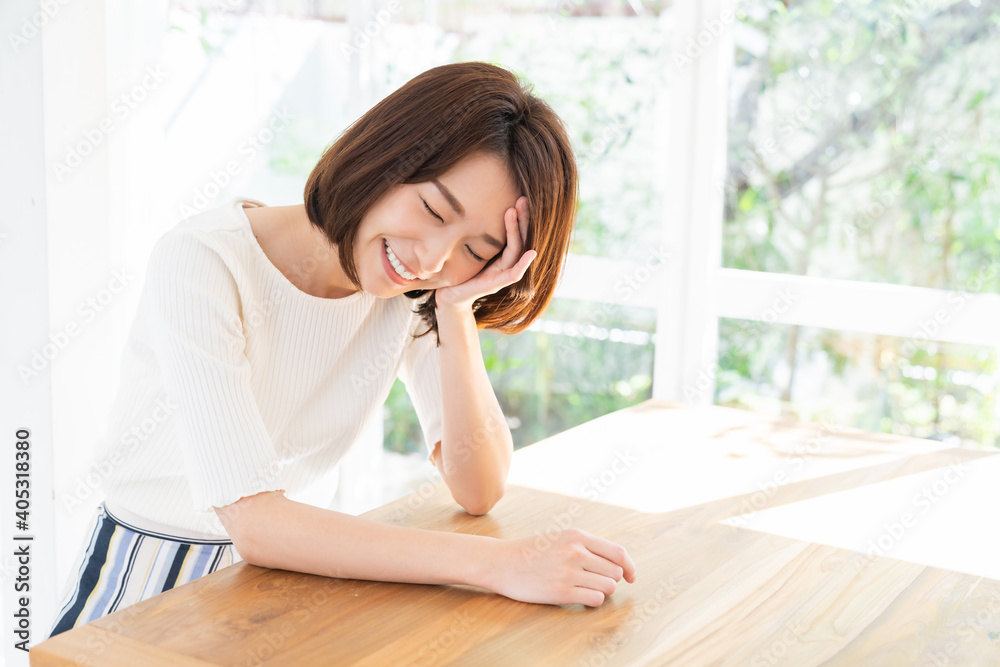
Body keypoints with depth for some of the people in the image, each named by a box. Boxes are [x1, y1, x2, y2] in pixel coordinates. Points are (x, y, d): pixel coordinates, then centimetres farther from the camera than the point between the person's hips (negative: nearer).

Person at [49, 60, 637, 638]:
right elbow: (253, 522, -31)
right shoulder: (203, 263, -23)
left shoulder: (420, 298, -8)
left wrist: (457, 312, -22)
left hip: (297, 571, 3)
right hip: (154, 591, -3)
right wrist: (498, 563, -36)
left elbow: (479, 491, -11)